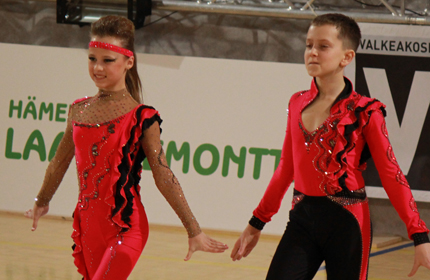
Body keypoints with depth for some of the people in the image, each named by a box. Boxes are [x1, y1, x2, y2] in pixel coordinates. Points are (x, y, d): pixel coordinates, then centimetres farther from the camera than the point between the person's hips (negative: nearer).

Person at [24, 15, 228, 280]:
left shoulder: (142, 118, -8)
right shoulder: (79, 110, 7)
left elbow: (164, 177, -7)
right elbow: (59, 163, 22)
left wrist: (194, 231, -8)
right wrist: (42, 203, 35)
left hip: (126, 228, -5)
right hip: (88, 224, 6)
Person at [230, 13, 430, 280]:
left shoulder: (364, 111, -6)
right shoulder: (298, 104, 9)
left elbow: (391, 174, -7)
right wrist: (257, 223, 23)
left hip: (347, 221, -4)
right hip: (303, 218, 4)